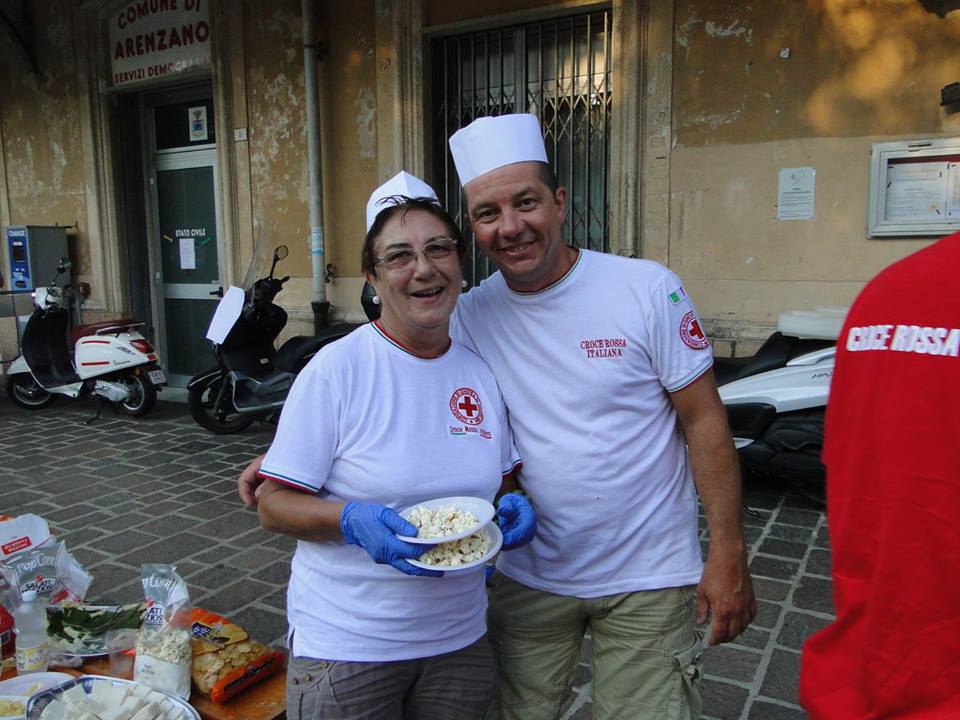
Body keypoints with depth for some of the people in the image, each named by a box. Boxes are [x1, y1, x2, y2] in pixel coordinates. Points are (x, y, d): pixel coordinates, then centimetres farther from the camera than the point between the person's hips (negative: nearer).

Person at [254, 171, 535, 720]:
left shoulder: (483, 371, -1)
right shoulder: (336, 369, -15)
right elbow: (275, 505, -12)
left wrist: (513, 508, -9)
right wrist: (353, 520, -28)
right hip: (346, 644, -4)